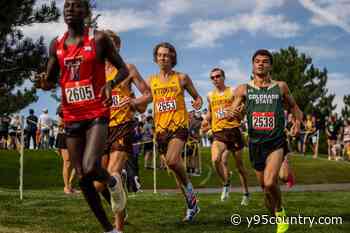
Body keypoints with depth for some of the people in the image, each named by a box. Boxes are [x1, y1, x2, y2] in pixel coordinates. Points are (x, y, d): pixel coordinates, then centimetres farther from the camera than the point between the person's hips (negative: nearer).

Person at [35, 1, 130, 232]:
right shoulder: (56, 44, 9)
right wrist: (43, 82, -8)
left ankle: (112, 182, 14)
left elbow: (123, 69, 2)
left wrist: (111, 83, -19)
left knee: (90, 169, -24)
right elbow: (51, 80, 17)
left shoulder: (99, 39, -4)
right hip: (71, 117, 5)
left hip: (97, 114, -5)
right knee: (82, 178, 6)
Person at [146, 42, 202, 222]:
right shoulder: (151, 80, 10)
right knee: (175, 166, 10)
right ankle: (192, 204, 22)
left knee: (172, 161, -28)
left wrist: (198, 102, -11)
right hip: (160, 129, 4)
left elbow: (196, 96, 11)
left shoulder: (182, 78, 3)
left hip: (179, 125, -4)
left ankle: (188, 187, -2)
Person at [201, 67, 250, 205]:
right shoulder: (210, 95, 12)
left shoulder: (232, 92, 1)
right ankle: (226, 183, 2)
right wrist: (205, 122, 9)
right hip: (218, 132, 2)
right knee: (215, 160, -23)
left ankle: (245, 193, 25)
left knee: (239, 164, 8)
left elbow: (243, 110, 3)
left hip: (233, 130, -2)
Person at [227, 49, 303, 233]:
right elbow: (231, 113, -2)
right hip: (255, 143, 2)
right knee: (264, 186, 13)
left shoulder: (280, 87, 2)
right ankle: (275, 214, 39)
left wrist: (298, 122, -3)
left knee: (270, 183, -22)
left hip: (276, 143, -2)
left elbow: (293, 106, 16)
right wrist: (231, 114, -26)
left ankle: (280, 211, 5)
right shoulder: (244, 89, 2)